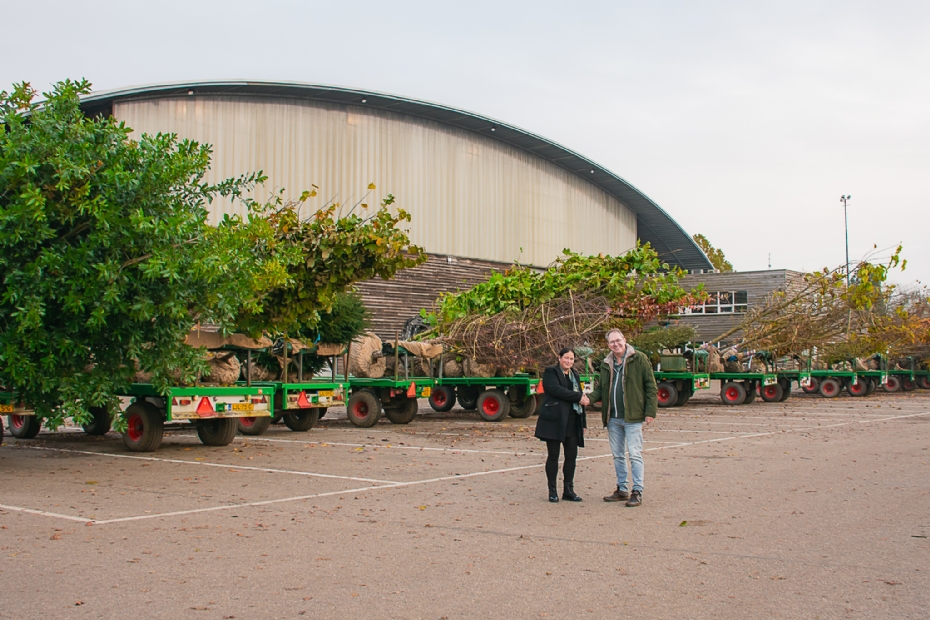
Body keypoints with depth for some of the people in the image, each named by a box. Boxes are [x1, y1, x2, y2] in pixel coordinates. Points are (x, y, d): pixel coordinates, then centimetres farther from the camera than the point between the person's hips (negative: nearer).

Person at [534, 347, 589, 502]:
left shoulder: (574, 375, 20)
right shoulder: (550, 372, 0)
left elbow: (580, 400, 21)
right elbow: (556, 389, -18)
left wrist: (583, 423, 15)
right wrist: (578, 397, -15)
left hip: (572, 422, 6)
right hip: (555, 420, -6)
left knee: (572, 455, 3)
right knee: (553, 455, -1)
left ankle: (568, 490, 11)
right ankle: (552, 491, 6)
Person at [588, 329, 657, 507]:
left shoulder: (639, 359, -4)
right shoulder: (606, 364, 12)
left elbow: (650, 385, -5)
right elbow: (601, 388, 18)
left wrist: (650, 411, -11)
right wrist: (590, 397, -3)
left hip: (632, 417, -6)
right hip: (613, 418, 6)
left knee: (635, 455, -5)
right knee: (617, 455, 13)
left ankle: (637, 492, 1)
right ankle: (622, 489, 22)